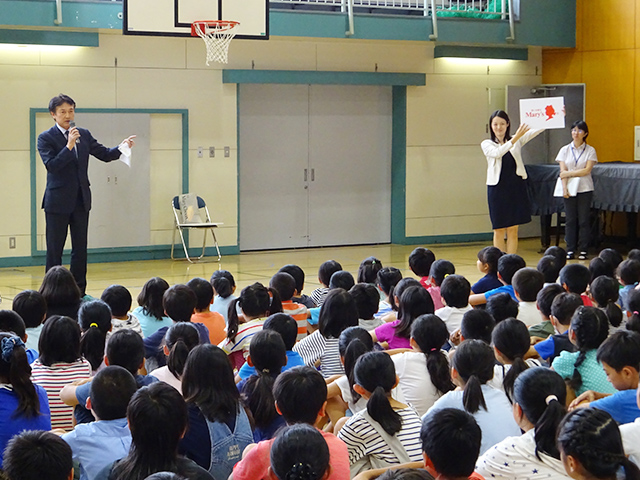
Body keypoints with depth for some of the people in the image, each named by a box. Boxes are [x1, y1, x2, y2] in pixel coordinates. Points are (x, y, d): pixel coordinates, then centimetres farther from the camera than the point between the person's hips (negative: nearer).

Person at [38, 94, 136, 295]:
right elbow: (51, 165, -18)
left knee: (80, 249, 9)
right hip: (58, 201, -5)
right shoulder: (46, 138, -6)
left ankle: (79, 292, 16)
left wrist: (122, 147, -10)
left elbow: (104, 154, 9)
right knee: (54, 250, 0)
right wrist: (69, 146, -25)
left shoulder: (84, 135, 9)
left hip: (81, 200, 5)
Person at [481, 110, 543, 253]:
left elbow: (536, 131, -4)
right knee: (499, 231, 3)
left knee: (513, 230, 3)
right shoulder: (487, 144, 3)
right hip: (497, 188, -1)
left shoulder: (517, 140, 7)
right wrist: (515, 138, -30)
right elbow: (497, 153, -18)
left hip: (516, 188, 1)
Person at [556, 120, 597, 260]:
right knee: (570, 220, -1)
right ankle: (570, 250, 4)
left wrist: (569, 173, -9)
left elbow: (587, 170, -7)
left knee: (584, 221, -2)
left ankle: (583, 250, 4)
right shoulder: (565, 150, 8)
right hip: (569, 189, 1)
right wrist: (564, 188, -10)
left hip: (585, 189, -1)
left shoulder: (590, 150, 3)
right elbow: (563, 171, 1)